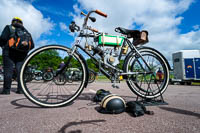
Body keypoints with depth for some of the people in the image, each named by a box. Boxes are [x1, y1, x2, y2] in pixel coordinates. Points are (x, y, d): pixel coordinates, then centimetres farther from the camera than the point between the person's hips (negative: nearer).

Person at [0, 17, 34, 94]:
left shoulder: (9, 27, 8)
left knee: (8, 70, -2)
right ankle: (20, 89, 1)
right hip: (22, 54, 3)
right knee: (20, 71, 2)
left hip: (9, 52, -3)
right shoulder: (25, 31, 18)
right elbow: (32, 45, 10)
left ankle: (6, 90, -3)